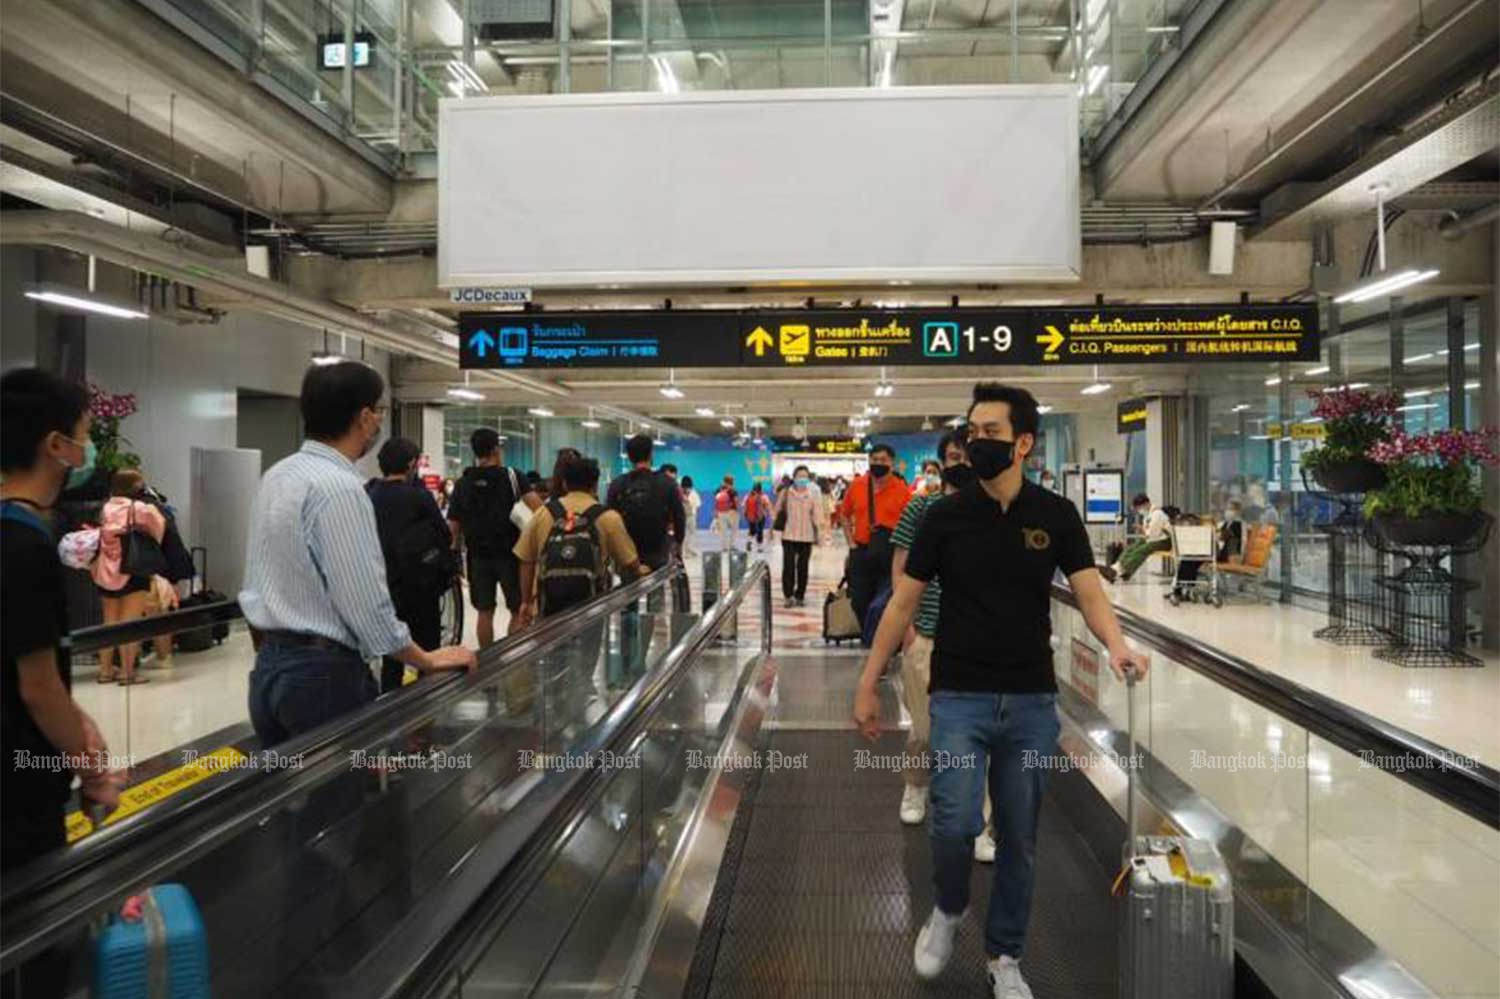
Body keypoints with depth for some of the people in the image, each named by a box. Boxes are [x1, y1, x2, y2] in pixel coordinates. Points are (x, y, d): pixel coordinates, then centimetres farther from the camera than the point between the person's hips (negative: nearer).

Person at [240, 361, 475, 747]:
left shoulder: (276, 475, 9)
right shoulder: (338, 486, -20)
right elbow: (367, 603, -21)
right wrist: (428, 660, -10)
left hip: (269, 667, 9)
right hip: (322, 673, -9)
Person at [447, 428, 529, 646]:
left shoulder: (463, 483, 4)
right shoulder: (510, 476, -7)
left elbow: (454, 525, 4)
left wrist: (456, 551, 13)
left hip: (478, 554, 4)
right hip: (509, 552, -4)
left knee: (484, 611, 10)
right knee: (518, 611, 5)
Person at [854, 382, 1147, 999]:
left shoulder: (1057, 516, 0)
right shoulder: (945, 515, -2)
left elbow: (1089, 594, -6)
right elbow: (904, 603, 1)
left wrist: (1115, 645, -28)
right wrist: (868, 684, 0)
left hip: (1032, 700, 2)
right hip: (959, 696, -1)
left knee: (1020, 839, 10)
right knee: (956, 822, -13)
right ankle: (947, 909, 19)